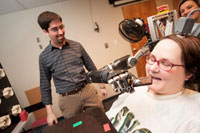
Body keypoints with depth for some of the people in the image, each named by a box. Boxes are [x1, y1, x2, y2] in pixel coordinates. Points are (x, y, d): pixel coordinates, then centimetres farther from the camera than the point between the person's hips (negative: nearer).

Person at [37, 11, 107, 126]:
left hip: (88, 91, 2)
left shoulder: (77, 46, 1)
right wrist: (50, 112, 2)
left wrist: (102, 86, 11)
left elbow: (91, 67, 9)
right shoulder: (44, 57, -2)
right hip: (68, 99, -1)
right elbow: (45, 86, 3)